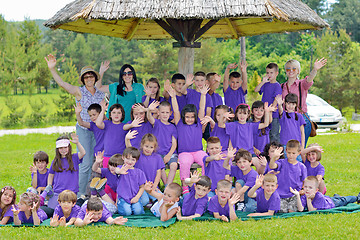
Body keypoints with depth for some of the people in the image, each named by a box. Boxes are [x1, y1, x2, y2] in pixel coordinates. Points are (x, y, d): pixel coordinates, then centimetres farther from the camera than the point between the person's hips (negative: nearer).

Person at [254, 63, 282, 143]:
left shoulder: (277, 86, -8)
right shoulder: (266, 84, 11)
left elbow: (276, 100, -14)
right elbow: (256, 90, -1)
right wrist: (263, 82, -11)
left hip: (274, 115, -6)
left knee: (274, 136, -4)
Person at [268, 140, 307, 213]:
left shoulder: (302, 167, 4)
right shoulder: (282, 163, -1)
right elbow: (271, 166, -23)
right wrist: (274, 157, -43)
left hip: (295, 195, 0)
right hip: (281, 195, 0)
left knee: (292, 211, -20)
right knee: (282, 211, -17)